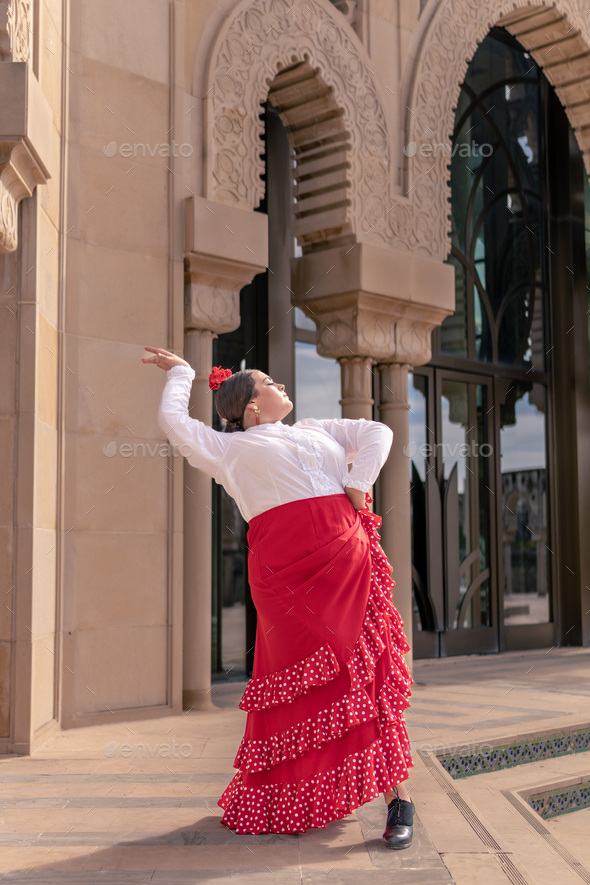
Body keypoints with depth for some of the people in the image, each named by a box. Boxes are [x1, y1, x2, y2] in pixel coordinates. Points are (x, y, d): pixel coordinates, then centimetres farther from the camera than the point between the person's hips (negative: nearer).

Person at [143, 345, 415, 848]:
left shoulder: (315, 431, 28)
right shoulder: (229, 448, 17)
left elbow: (378, 433, 23)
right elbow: (174, 421, 13)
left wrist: (359, 483, 6)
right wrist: (180, 373, 30)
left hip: (348, 555, 3)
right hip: (286, 569, -2)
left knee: (366, 670, -5)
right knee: (297, 675, -3)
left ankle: (397, 797, -4)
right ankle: (284, 799, 16)